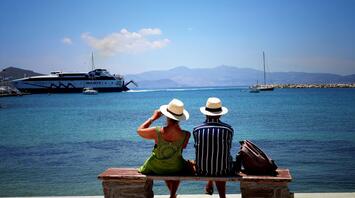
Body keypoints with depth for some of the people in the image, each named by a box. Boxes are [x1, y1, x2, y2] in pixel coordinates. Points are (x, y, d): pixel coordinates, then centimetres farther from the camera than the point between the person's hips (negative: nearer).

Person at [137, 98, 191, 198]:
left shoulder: (157, 132, -28)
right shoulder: (186, 135, -24)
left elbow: (139, 131, -8)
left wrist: (153, 117, -1)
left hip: (156, 168, -1)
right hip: (176, 168, 1)